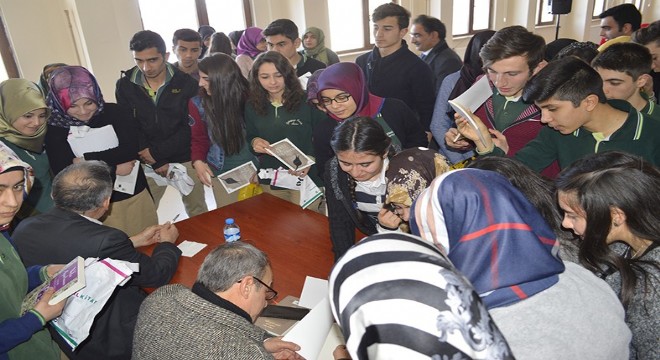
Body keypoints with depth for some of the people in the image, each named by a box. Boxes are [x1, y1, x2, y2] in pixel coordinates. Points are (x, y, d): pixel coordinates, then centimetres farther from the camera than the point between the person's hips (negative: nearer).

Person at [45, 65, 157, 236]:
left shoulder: (114, 112, -4)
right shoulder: (55, 129, -6)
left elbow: (131, 150, -14)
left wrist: (88, 159, -15)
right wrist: (114, 169, -14)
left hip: (135, 195, 1)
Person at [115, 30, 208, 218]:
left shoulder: (185, 82, -8)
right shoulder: (125, 86, -3)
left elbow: (190, 126, -11)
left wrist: (157, 152, -15)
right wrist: (156, 162, -10)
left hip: (185, 158, -1)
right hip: (147, 161, 1)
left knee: (198, 213, 10)